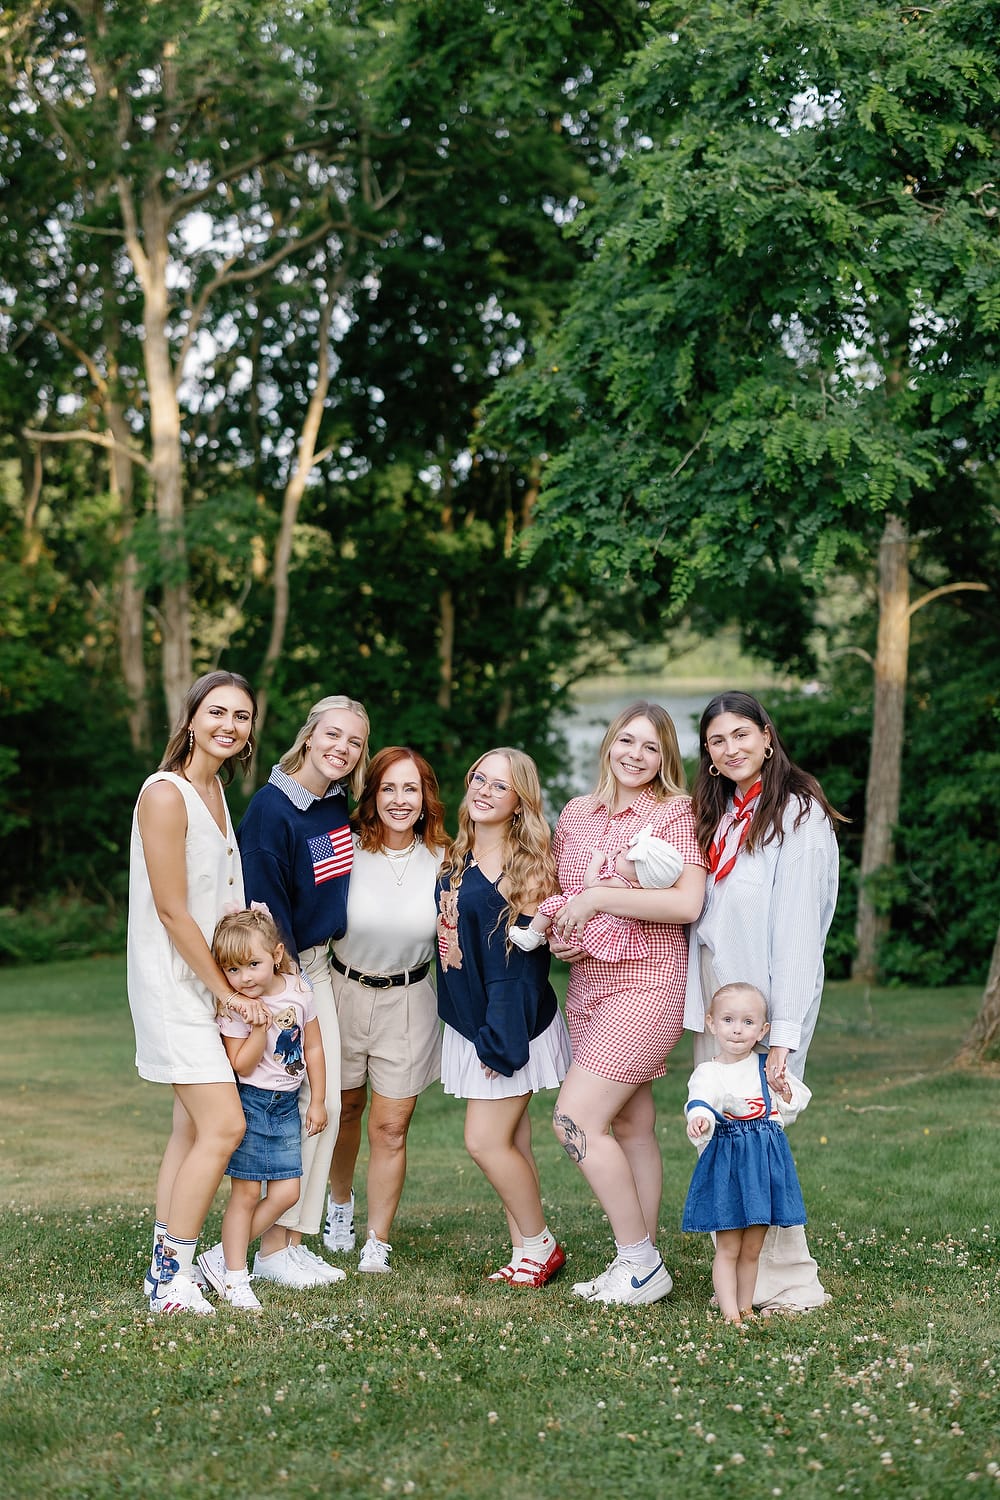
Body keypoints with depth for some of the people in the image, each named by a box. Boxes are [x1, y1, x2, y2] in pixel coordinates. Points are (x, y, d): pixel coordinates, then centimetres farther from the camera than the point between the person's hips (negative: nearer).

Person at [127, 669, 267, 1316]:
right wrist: (227, 991, -12)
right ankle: (174, 1279, -4)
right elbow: (171, 910, -17)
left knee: (193, 1127, 9)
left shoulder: (215, 789, 11)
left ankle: (165, 1268, 16)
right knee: (225, 1125, -13)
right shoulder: (166, 794, -16)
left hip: (213, 982, 9)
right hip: (175, 984, -9)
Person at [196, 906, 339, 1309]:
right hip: (250, 1103, -5)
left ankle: (222, 1256, 12)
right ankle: (234, 1275, 7)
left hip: (286, 1105, 5)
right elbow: (242, 1066, -18)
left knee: (286, 1192, 2)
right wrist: (261, 1026, -28)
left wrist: (317, 1102, 9)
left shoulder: (299, 991, -3)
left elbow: (313, 1048, 8)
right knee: (245, 1192, -4)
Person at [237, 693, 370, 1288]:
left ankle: (296, 1238, 14)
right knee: (289, 1106, -7)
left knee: (325, 1102, 6)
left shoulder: (339, 804, 5)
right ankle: (270, 1246, 2)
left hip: (319, 965, 8)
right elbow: (265, 903, -17)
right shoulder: (272, 806, -18)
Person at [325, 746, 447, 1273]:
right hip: (344, 990, 0)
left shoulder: (440, 860, -8)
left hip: (408, 1002, 0)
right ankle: (340, 1203, 46)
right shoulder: (346, 850, -14)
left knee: (390, 1126, 0)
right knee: (344, 1110, 18)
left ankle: (376, 1246, 13)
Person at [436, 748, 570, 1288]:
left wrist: (500, 1039, -18)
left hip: (510, 1022, -7)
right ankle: (524, 1252, 16)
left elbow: (522, 957, -16)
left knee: (486, 1140, -6)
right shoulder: (457, 858, 8)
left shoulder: (525, 865, -14)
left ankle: (539, 1244, 11)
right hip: (467, 1021, 7)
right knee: (510, 1140, 10)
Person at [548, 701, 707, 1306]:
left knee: (576, 1119, -13)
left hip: (646, 984, -6)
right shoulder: (576, 813, 12)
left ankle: (641, 1262, -2)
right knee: (631, 1126, 10)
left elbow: (688, 903, -18)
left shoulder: (676, 812, -6)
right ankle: (640, 1263, 16)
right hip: (588, 984, 7)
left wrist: (599, 897, -15)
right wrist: (556, 928, 1)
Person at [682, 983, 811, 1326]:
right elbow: (699, 1101, -27)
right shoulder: (707, 1072, -6)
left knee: (752, 1249, 11)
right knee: (728, 1248, -2)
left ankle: (745, 1309, 22)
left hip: (767, 1160, 3)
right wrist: (699, 1118, -49)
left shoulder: (768, 1067, 6)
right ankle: (730, 1313, 3)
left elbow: (799, 1102, 19)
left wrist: (786, 1094, -4)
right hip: (726, 1162, -3)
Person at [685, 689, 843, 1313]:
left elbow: (798, 931, -15)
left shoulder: (798, 815, -9)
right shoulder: (719, 816, 15)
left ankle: (789, 1283, 4)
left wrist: (783, 1033, -20)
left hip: (765, 1001, -7)